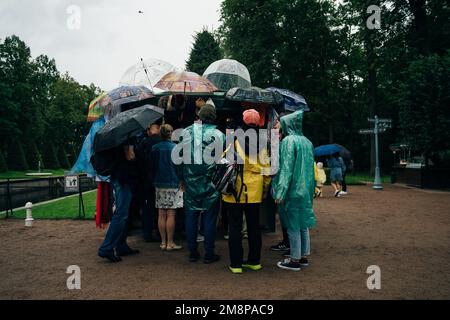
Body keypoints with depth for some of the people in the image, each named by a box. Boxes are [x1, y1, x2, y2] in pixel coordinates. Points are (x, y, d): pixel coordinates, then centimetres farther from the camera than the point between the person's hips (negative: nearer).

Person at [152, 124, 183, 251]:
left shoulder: (154, 148, 2)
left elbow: (151, 166, 9)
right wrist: (181, 180, 9)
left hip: (159, 184, 4)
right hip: (173, 184, -4)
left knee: (161, 215, 8)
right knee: (171, 215, 0)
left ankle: (163, 242, 15)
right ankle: (170, 243, 5)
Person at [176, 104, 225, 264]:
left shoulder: (186, 132, 1)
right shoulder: (218, 135, -8)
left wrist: (181, 178, 15)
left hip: (190, 183, 3)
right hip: (211, 184, -2)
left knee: (191, 217, 12)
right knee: (210, 218, 7)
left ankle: (192, 252, 21)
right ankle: (209, 254, 14)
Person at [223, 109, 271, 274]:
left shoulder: (234, 141, -9)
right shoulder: (262, 144, 1)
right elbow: (266, 169, 5)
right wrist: (265, 190, 15)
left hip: (235, 192, -3)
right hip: (254, 192, 4)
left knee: (235, 227, 5)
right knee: (254, 226, 15)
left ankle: (236, 263, 10)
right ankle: (254, 260, 24)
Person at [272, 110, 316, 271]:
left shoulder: (288, 141, -12)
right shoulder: (307, 142, 11)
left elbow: (286, 168, -19)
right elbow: (310, 166, 16)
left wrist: (281, 191, -19)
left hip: (293, 190, -8)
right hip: (306, 190, 8)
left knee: (293, 226, 1)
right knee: (303, 224, 15)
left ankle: (295, 260, 9)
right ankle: (304, 257, 24)